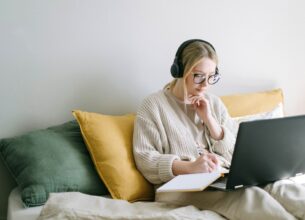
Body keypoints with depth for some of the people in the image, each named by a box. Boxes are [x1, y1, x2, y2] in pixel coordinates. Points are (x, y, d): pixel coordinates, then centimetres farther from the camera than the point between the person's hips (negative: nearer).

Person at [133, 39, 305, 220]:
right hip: (182, 184, -4)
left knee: (275, 186, -27)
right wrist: (190, 167, -23)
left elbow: (236, 152, 12)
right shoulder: (153, 105, 2)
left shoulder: (214, 102, 16)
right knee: (249, 196, -34)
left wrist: (209, 119, -2)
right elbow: (145, 159, -7)